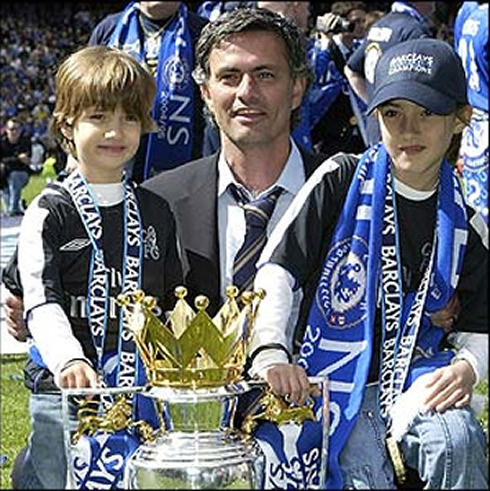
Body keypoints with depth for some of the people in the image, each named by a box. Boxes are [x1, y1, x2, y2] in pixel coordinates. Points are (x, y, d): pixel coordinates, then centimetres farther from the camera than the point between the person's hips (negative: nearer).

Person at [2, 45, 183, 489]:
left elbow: (174, 301, 16)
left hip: (143, 393, 4)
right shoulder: (49, 213, -2)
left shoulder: (157, 212, 11)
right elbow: (42, 302, -13)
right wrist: (69, 359, -29)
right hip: (64, 392, -4)